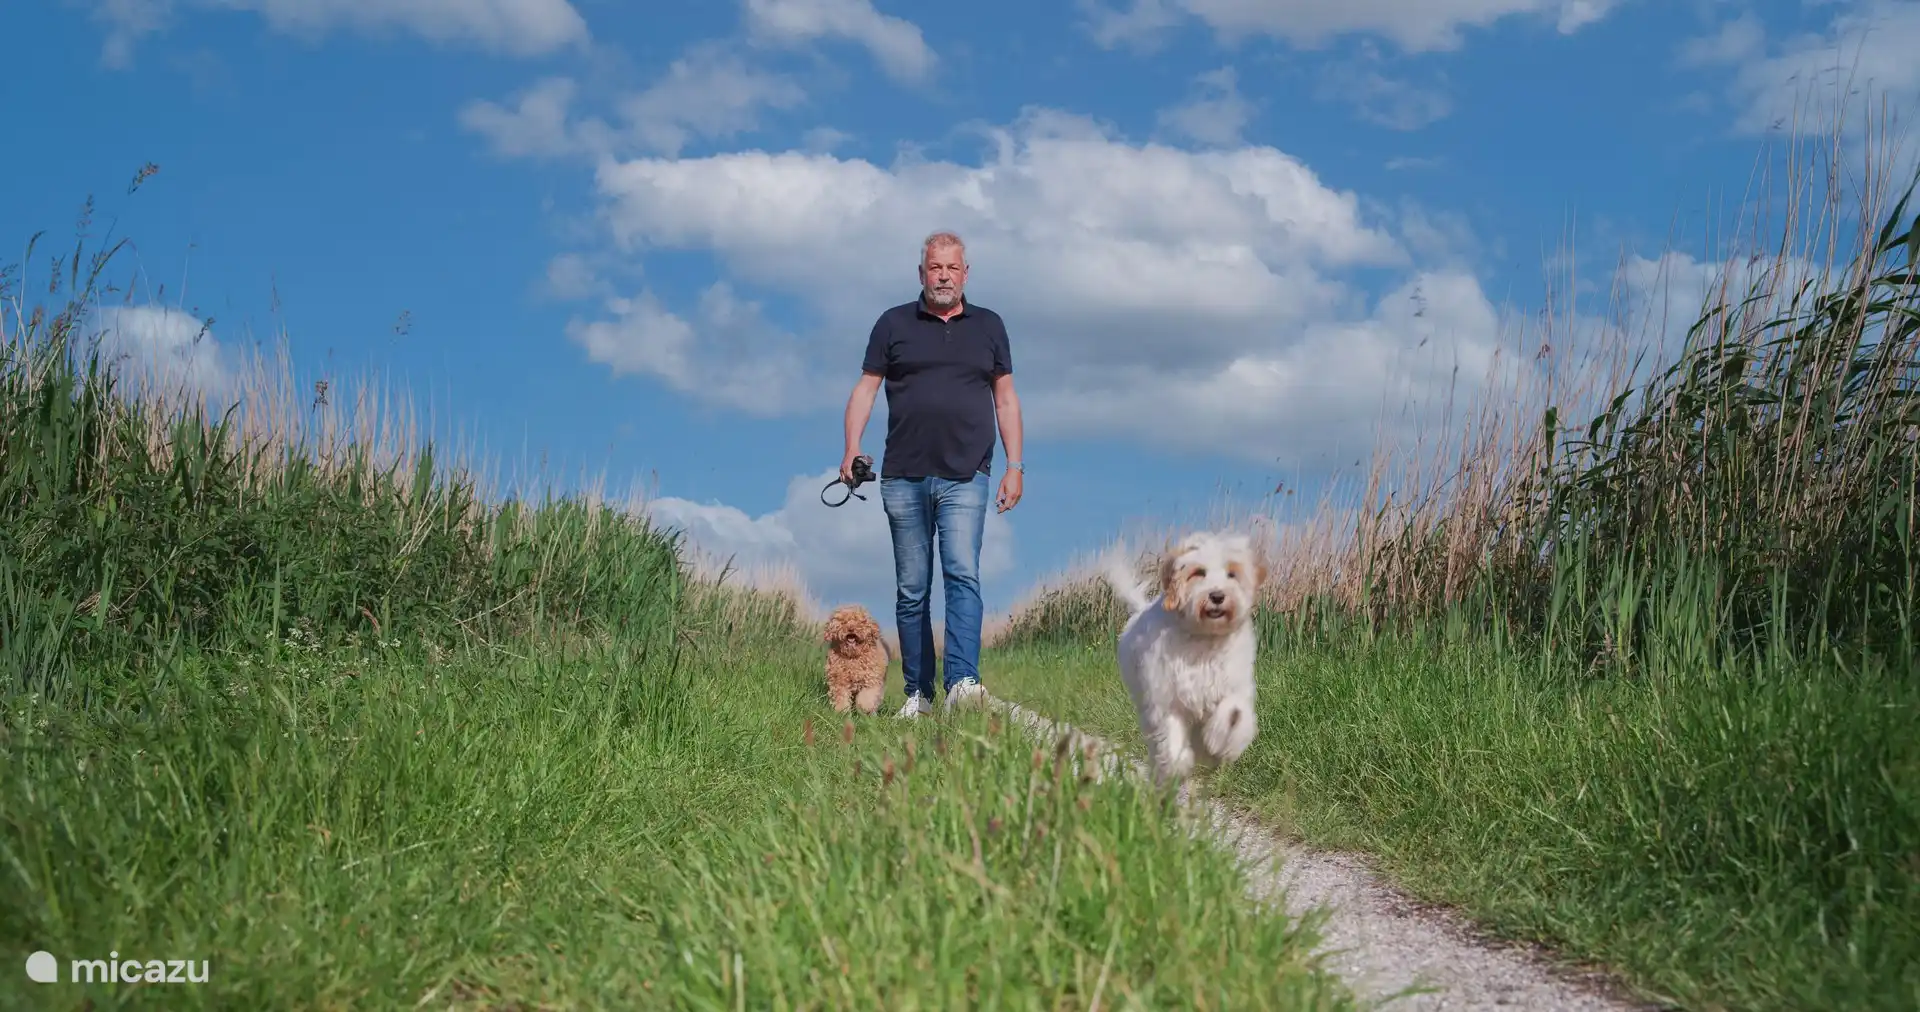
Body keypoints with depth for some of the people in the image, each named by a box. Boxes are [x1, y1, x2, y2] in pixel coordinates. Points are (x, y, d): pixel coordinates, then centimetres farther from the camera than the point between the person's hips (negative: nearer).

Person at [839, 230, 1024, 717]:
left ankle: (963, 683, -25)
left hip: (965, 477, -1)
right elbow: (865, 388, 7)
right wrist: (852, 450, -6)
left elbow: (1006, 399, 14)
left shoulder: (988, 326, 12)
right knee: (911, 589, 5)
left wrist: (1015, 466, 7)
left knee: (963, 576, -16)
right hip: (903, 477, 1)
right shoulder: (894, 324, 9)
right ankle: (918, 693, 10)